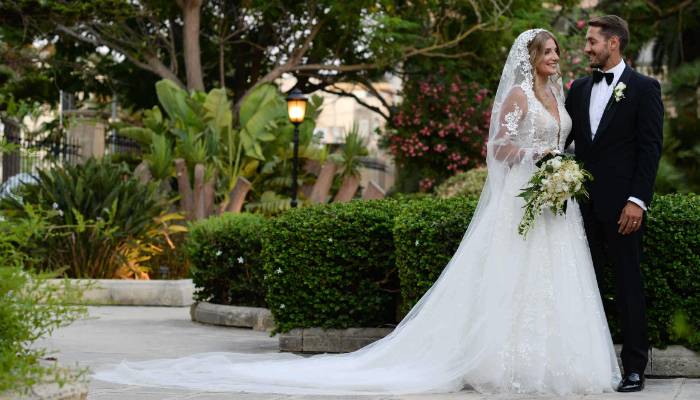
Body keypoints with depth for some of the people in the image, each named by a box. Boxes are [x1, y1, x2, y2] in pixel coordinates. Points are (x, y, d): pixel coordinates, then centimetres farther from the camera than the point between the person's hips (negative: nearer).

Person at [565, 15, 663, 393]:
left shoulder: (643, 88, -4)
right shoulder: (579, 88, 12)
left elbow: (650, 148, -8)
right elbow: (562, 137, 12)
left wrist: (637, 201, -15)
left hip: (620, 203, -5)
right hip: (583, 201, 5)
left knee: (628, 283, 1)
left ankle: (634, 366, 7)